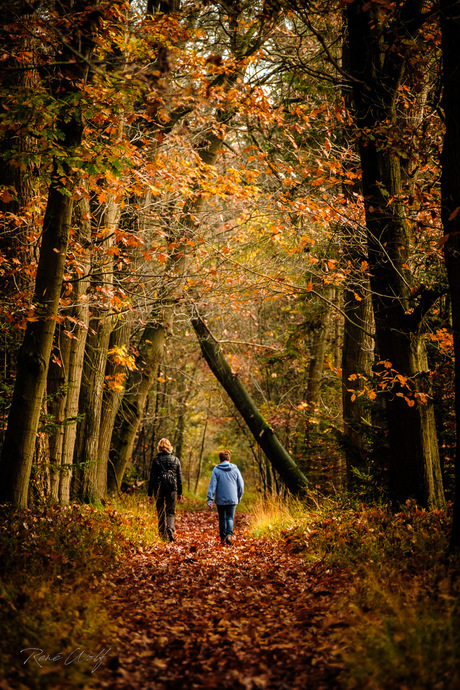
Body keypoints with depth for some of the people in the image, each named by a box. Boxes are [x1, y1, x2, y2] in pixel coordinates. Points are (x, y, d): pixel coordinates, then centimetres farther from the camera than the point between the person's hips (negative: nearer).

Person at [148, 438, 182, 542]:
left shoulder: (156, 460, -3)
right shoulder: (176, 460, 4)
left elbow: (152, 478, -3)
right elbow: (179, 478, 8)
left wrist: (150, 494, 1)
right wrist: (179, 493, 16)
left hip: (159, 489, -1)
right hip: (172, 488, 1)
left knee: (160, 513, 11)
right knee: (171, 511, 6)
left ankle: (162, 535, 13)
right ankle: (170, 528, -22)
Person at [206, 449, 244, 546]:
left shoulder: (216, 470, -3)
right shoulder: (235, 469, 2)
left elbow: (212, 485, -8)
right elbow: (241, 485, 6)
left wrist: (210, 500, -8)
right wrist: (239, 497, 18)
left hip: (220, 500, 0)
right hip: (232, 499, 0)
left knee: (222, 519, 12)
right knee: (230, 518, 4)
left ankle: (223, 539, 15)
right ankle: (229, 534, -21)